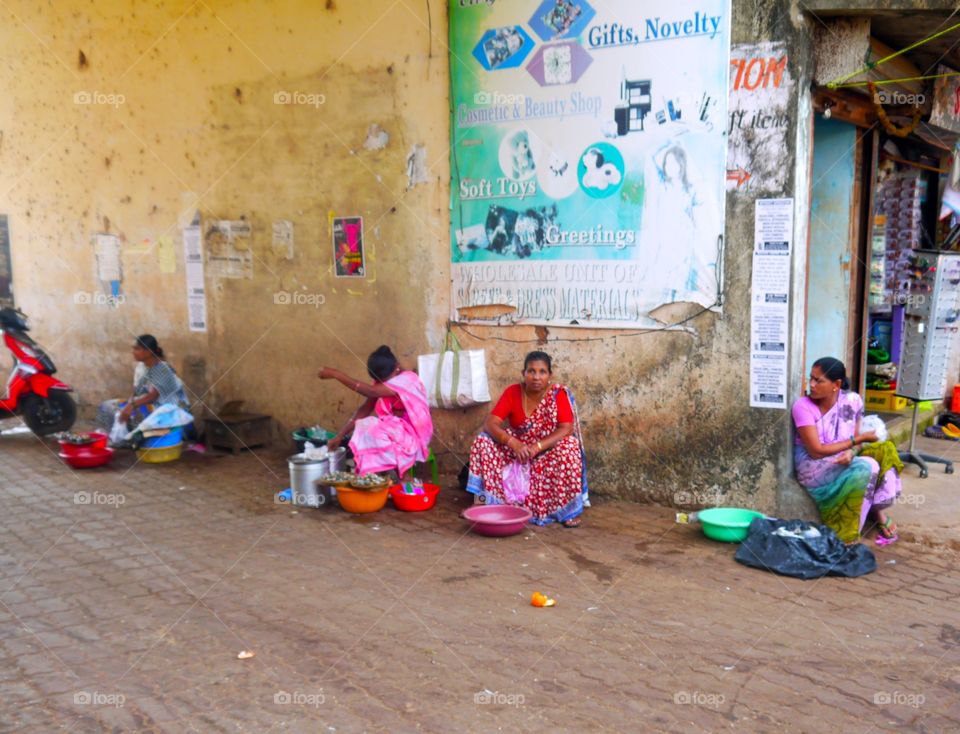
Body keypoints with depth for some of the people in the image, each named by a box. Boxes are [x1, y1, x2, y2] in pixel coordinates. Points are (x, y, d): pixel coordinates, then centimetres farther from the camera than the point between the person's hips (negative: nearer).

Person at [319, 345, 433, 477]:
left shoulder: (407, 379, -22)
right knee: (363, 431, -23)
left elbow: (370, 391, -32)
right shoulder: (382, 381, 1)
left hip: (413, 433, -6)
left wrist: (336, 374, -30)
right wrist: (339, 436, -7)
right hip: (393, 429, 6)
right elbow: (365, 409, 0)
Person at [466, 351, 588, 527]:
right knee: (484, 442, -20)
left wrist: (537, 447, -36)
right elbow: (490, 424, -18)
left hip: (548, 452, -2)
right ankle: (485, 501, -15)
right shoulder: (512, 393, -10)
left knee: (569, 446, -32)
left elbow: (566, 429, -23)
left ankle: (569, 509, -21)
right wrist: (513, 443, -35)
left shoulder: (558, 394, -13)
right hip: (516, 449, 2)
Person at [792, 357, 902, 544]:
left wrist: (851, 452, -24)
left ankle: (879, 513, -9)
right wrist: (859, 438, -16)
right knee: (867, 467, -26)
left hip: (843, 460, 6)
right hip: (813, 467, -5)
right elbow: (816, 451, -20)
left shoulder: (852, 400, -5)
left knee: (886, 450, -14)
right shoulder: (803, 406, -17)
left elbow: (856, 439, 2)